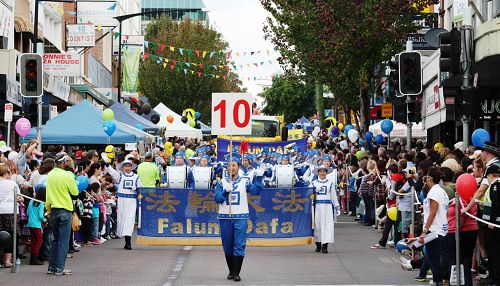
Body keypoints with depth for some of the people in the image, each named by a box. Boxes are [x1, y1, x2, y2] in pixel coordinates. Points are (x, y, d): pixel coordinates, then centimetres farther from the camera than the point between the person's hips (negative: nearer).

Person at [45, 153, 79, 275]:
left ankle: (51, 267, 16)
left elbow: (48, 193, 9)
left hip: (53, 210, 6)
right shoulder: (67, 175, -14)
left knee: (55, 239, 16)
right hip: (65, 210, -6)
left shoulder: (50, 175, 3)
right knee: (63, 240, -1)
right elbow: (75, 192, -7)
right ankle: (60, 268, -2)